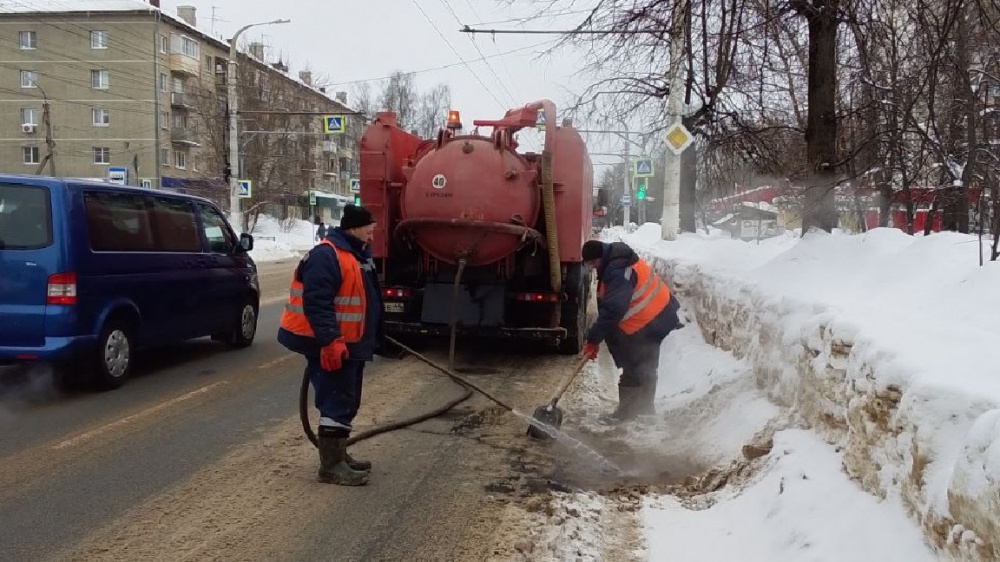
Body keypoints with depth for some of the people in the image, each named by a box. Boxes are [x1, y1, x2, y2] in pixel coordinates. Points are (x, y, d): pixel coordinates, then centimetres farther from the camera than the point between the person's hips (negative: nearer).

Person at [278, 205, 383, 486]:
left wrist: (369, 341, 26)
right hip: (329, 346, -10)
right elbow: (317, 304, -26)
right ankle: (331, 466, -2)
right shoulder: (326, 256, -19)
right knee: (337, 403, -8)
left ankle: (339, 456, 27)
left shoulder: (357, 254, 14)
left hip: (349, 344, 10)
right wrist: (330, 341, -31)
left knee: (347, 402, 16)